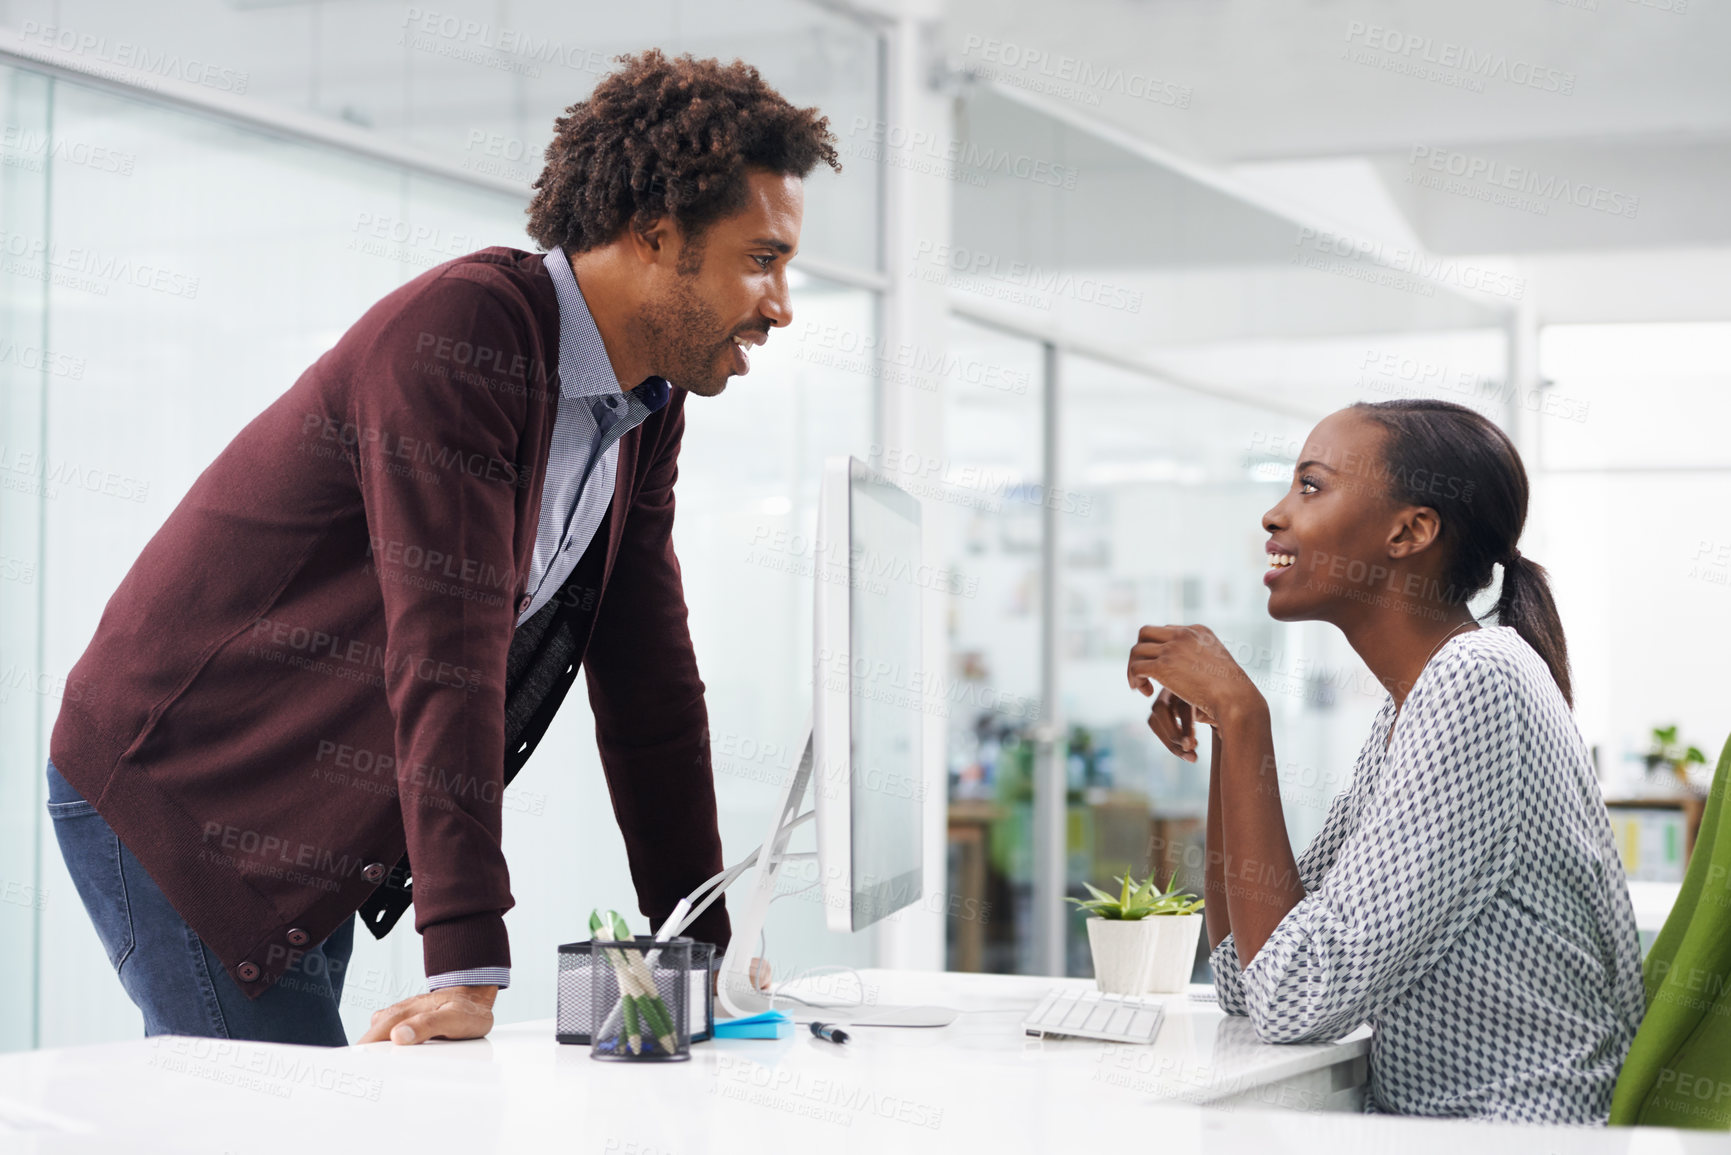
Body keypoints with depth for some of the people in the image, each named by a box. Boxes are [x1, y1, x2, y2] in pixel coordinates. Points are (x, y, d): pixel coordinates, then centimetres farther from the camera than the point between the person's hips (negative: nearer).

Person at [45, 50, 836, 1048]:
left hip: (309, 839, 8)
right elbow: (446, 645, -29)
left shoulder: (651, 408, 6)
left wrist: (701, 953, 7)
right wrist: (469, 968, -32)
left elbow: (652, 684, 10)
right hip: (174, 800, -8)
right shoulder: (462, 330, -21)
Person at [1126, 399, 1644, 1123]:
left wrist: (1242, 719, -15)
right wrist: (1225, 725, 5)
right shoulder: (1409, 707, 11)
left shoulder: (1480, 687, -17)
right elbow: (1246, 987, 10)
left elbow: (1294, 1004, -20)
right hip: (1419, 1124, 8)